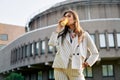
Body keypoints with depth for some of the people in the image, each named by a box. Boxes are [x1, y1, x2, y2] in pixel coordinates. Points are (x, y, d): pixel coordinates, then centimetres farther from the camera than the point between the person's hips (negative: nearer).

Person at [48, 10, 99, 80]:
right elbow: (51, 43, -3)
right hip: (60, 68, 2)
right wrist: (58, 28, 3)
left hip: (76, 69, -2)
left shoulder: (84, 35, 12)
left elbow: (95, 53, 14)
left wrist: (86, 63, 3)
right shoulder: (62, 34, 18)